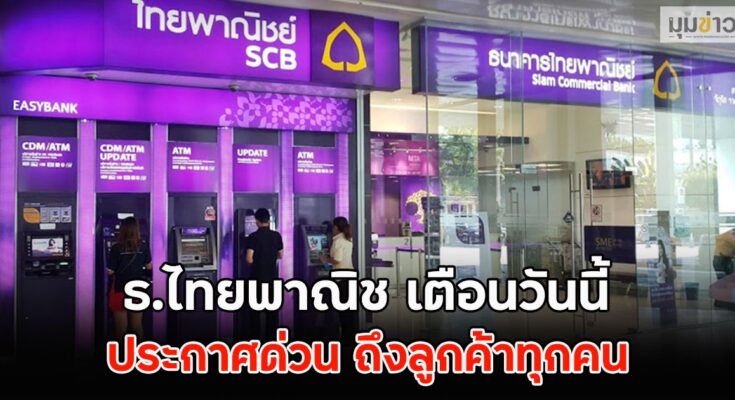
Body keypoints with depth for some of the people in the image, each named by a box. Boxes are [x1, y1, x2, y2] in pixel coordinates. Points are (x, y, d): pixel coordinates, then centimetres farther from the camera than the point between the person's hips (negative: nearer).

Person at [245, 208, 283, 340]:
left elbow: (249, 259, -16)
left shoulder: (253, 237, -12)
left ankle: (255, 338, 10)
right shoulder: (276, 235, -1)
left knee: (255, 308, 7)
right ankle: (271, 336, 15)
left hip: (257, 277, -3)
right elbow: (280, 256, 7)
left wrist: (256, 261, 6)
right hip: (272, 276, 3)